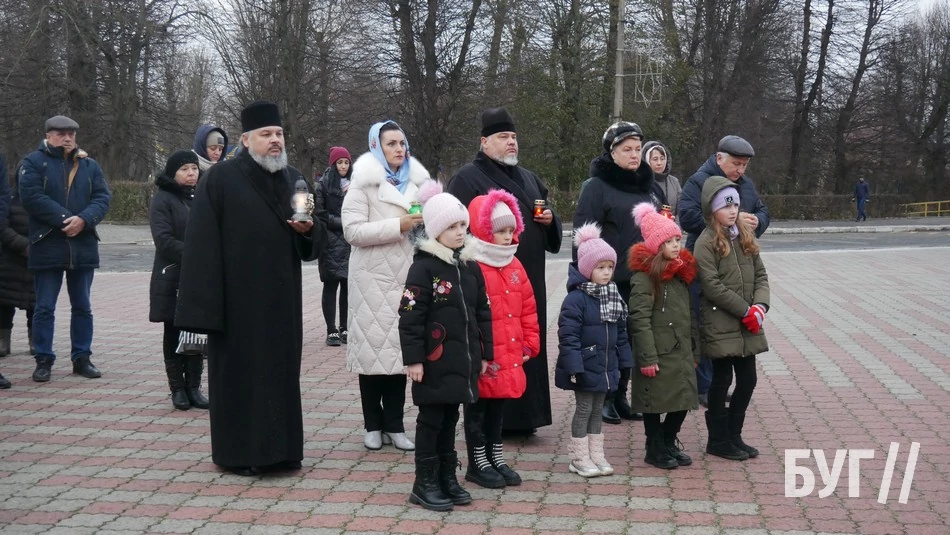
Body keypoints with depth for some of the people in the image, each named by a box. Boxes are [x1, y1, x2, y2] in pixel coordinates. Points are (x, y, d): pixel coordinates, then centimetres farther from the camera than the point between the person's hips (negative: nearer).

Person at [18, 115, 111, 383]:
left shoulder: (89, 165, 11)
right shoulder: (33, 162, 0)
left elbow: (103, 197, 3)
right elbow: (32, 197, -12)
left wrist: (84, 219, -16)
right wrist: (65, 219, -18)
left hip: (83, 247, 4)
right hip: (47, 247, -3)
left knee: (82, 307, 10)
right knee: (44, 308, 2)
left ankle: (82, 358, 19)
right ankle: (43, 360, 10)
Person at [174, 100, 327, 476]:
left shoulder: (294, 180, 11)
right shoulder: (220, 179, -6)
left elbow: (316, 244, 15)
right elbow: (201, 245, -11)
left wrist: (309, 229, -9)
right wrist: (204, 303, -17)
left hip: (282, 301, 5)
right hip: (238, 301, -5)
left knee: (281, 371, 9)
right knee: (239, 374, 3)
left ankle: (280, 449, 20)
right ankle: (238, 452, 14)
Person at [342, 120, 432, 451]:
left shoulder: (416, 181, 12)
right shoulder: (363, 182, -3)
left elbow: (427, 220, 24)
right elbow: (352, 230, -13)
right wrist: (397, 226, -18)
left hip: (406, 277, 4)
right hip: (373, 278, -4)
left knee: (400, 347, 4)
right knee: (374, 347, 0)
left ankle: (394, 425, 11)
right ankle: (373, 425, 11)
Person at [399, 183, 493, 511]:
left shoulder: (470, 267, 10)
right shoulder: (423, 267, -10)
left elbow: (482, 312, 16)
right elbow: (410, 317, -14)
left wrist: (484, 353, 14)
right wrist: (413, 358, -16)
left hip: (464, 360, 6)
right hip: (435, 361, -6)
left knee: (450, 417, 15)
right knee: (431, 419, 2)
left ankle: (447, 477, 25)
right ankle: (424, 483, 11)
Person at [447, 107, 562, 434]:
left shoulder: (528, 178, 19)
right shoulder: (467, 178, -3)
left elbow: (551, 230, 25)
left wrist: (549, 220, 4)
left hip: (528, 280, 7)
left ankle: (522, 416, 20)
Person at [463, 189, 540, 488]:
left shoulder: (514, 267, 9)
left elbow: (528, 308, 15)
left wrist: (530, 343, 10)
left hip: (509, 356, 8)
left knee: (499, 406, 18)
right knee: (478, 408, 7)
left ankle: (496, 456, 30)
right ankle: (477, 462, 17)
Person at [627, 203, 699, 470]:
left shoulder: (681, 273, 12)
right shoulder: (644, 276, -14)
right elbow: (639, 319, -18)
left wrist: (694, 348, 18)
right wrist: (648, 357, -21)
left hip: (681, 352, 7)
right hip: (658, 354, -7)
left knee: (683, 400, 12)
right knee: (655, 403, 4)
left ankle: (669, 443, 31)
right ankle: (655, 450, 20)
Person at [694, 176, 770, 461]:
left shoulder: (745, 236, 10)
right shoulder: (706, 243, -11)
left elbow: (760, 274, 9)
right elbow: (713, 286, -17)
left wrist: (760, 305, -8)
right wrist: (746, 310, -15)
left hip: (748, 325, 6)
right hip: (720, 326, -6)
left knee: (747, 379, 11)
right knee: (722, 381, 4)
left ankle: (733, 434, 26)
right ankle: (718, 440, 18)